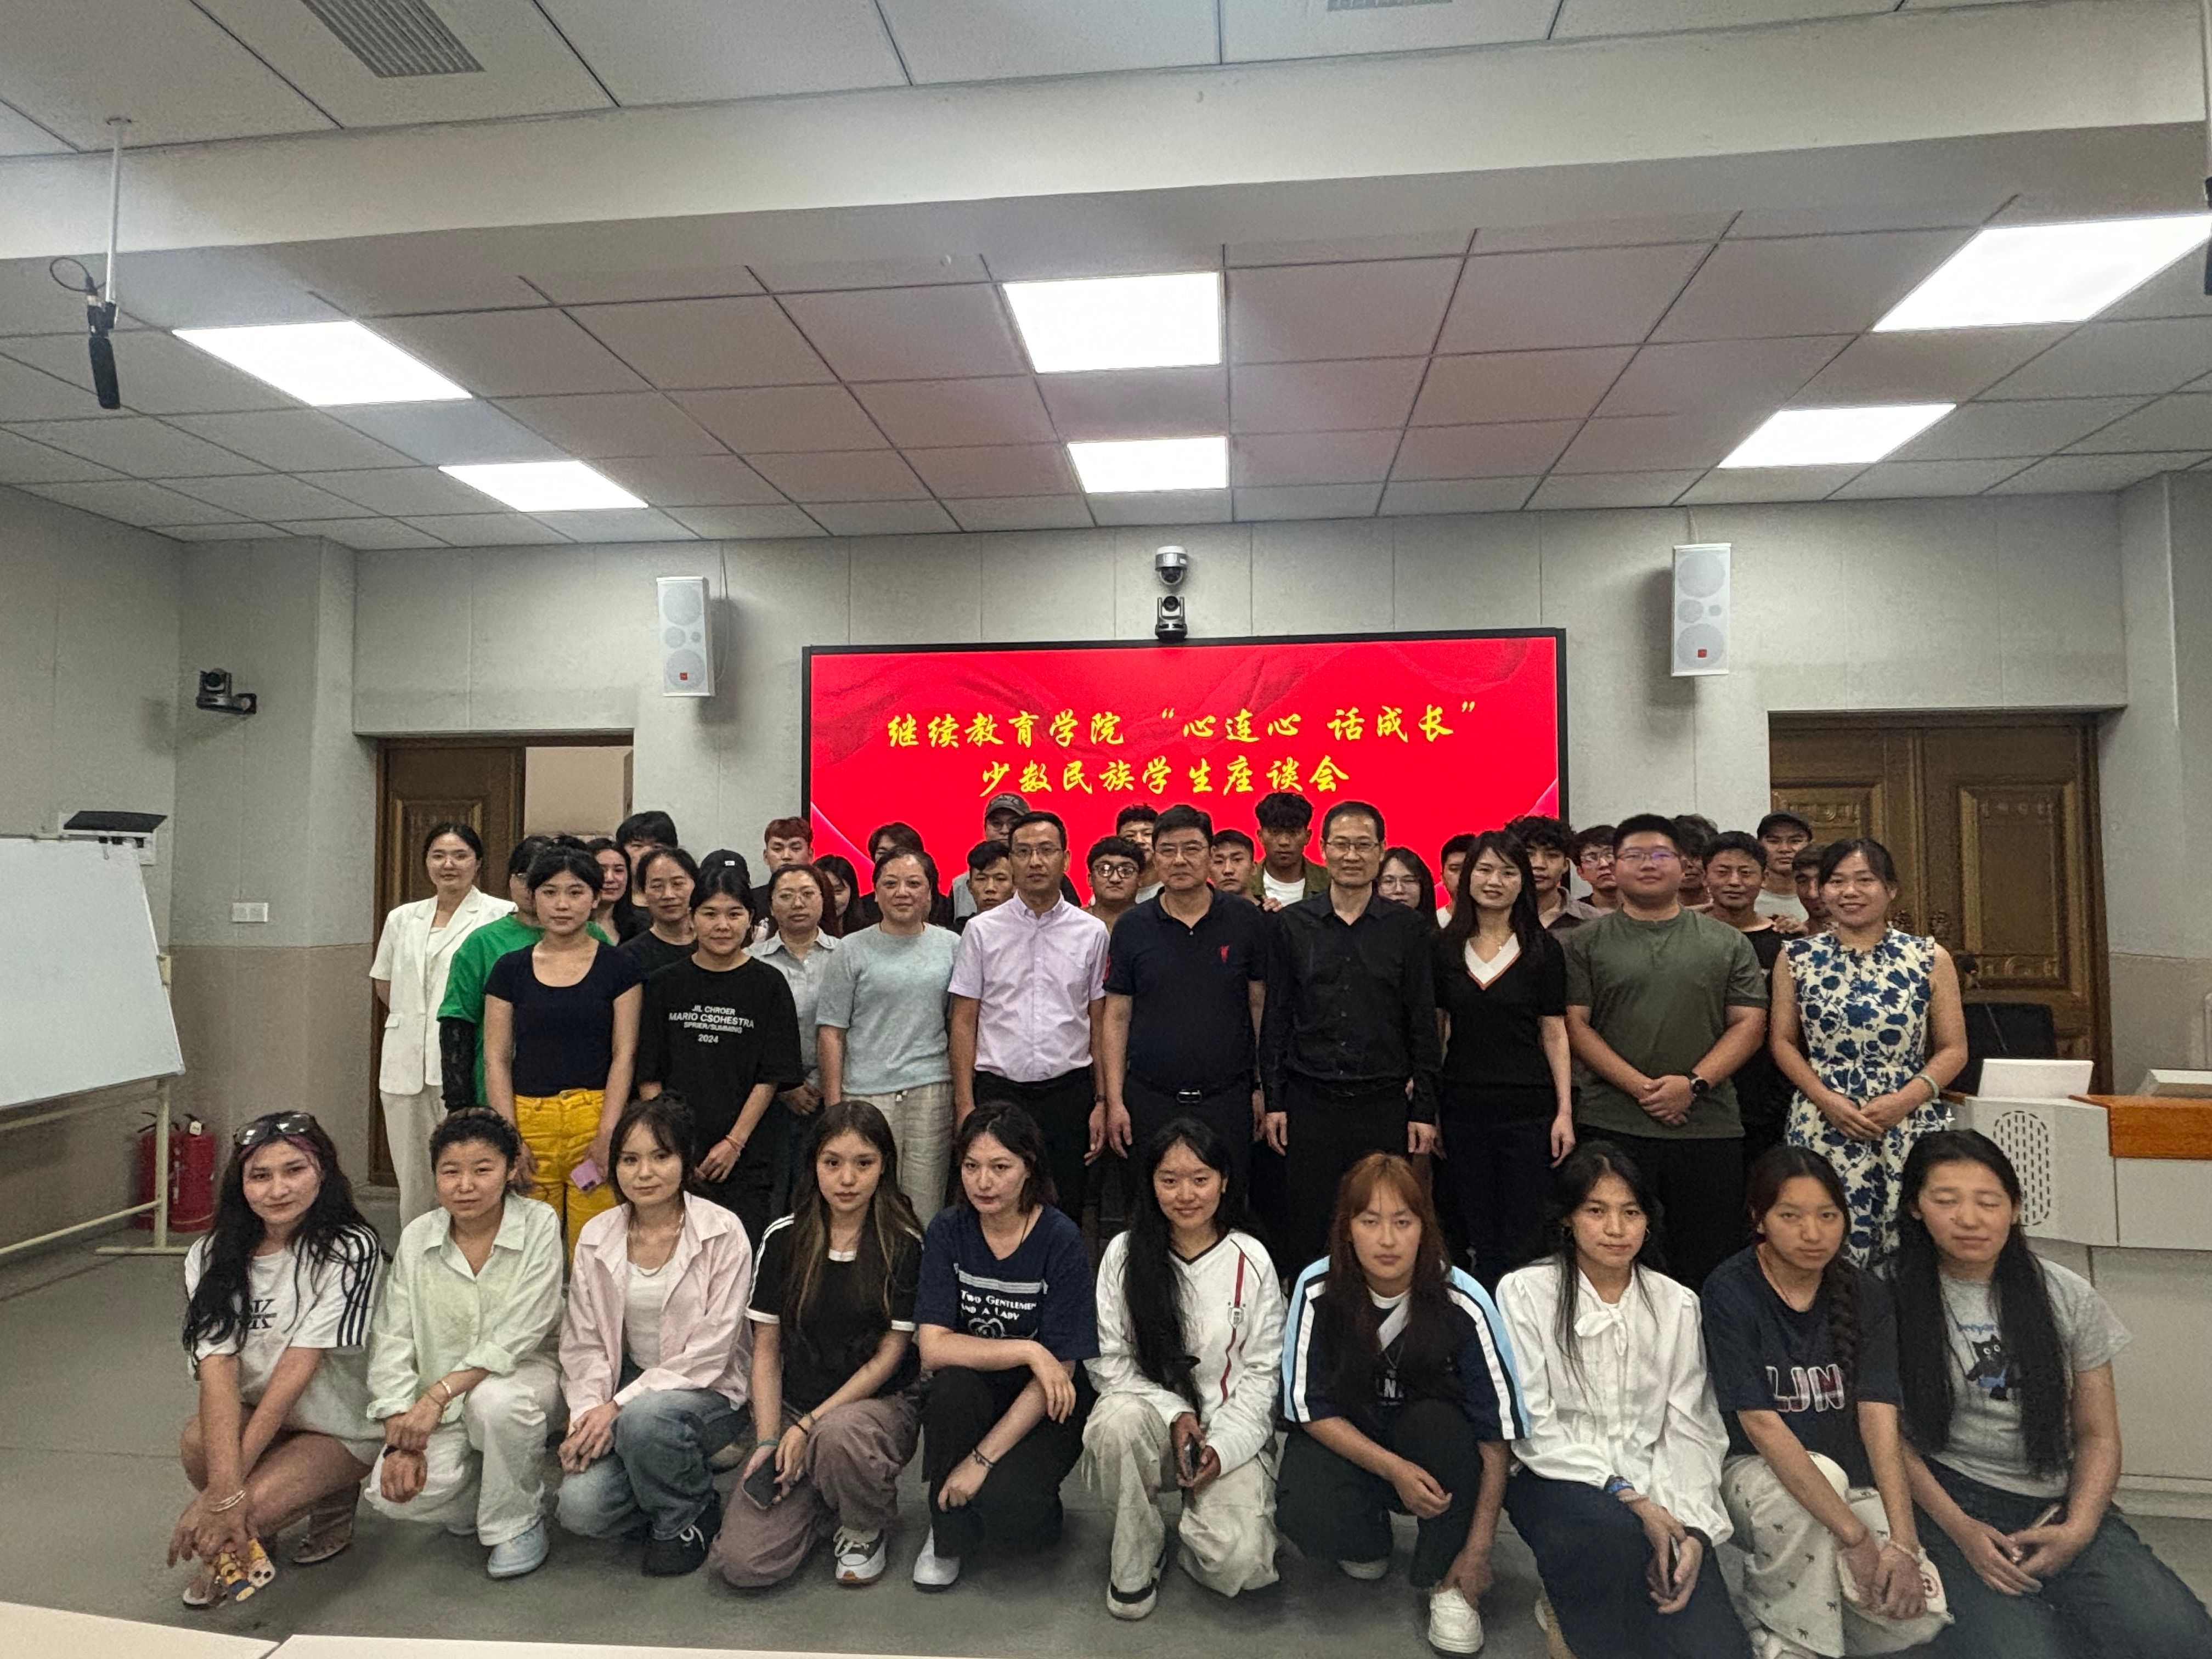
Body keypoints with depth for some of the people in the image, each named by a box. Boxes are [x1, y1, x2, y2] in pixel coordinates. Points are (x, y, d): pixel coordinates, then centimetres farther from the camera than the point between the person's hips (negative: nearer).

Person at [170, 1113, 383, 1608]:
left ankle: (335, 1500, 6)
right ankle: (228, 1550, 3)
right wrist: (224, 1490, -30)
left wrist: (221, 1494, -26)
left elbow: (297, 1370, -23)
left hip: (339, 1427, -4)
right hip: (253, 1412, 4)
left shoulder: (350, 1250, -19)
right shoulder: (211, 1257, -6)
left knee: (251, 1507, -27)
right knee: (199, 1442, -28)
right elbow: (217, 1368, -18)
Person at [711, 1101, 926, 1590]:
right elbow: (766, 1351, 4)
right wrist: (767, 1440, -8)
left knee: (839, 1433, -38)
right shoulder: (784, 1239, -1)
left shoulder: (904, 1246, -9)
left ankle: (867, 1530, -4)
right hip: (793, 1406, 3)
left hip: (882, 1403, -2)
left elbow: (889, 1356, -8)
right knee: (743, 1563, -16)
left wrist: (810, 1425, -15)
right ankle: (824, 1497, 15)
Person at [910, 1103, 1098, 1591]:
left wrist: (983, 1459, -21)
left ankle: (1040, 1508, 9)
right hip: (973, 1395, 3)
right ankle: (949, 1534, -6)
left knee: (1002, 1502, -28)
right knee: (953, 1383, -30)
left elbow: (1058, 1370, -17)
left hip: (1048, 1406, -2)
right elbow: (933, 1346, -17)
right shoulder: (948, 1231, -9)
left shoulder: (1061, 1240, -18)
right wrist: (1027, 1351, -27)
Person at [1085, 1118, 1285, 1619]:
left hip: (1231, 1430, 0)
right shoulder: (1125, 1253, -4)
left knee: (1242, 1563, -24)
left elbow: (1261, 1372, 0)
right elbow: (1107, 1361, -2)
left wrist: (1222, 1448, -12)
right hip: (1150, 1412, 1)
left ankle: (1188, 1529, 13)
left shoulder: (1251, 1260, -4)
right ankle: (1137, 1555, -6)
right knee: (1118, 1421, -35)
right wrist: (1174, 1414, -14)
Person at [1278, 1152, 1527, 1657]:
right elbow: (1309, 1407, -14)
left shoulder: (1462, 1304, -24)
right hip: (1346, 1440, 1)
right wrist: (1393, 1469, -26)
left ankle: (1448, 1581, -9)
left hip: (1434, 1442, 0)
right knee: (1304, 1516, -29)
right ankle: (1369, 1537, 9)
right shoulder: (1318, 1291, -22)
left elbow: (1496, 1431, -17)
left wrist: (1478, 1550, -16)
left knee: (1438, 1420, -34)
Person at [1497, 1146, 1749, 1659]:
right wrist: (1625, 1497, -16)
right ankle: (1574, 1613, -4)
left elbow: (1690, 1429, 4)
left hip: (1653, 1489, 3)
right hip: (1557, 1479, -3)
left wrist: (1693, 1529, -11)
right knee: (1616, 1532, -36)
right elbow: (1534, 1424, -8)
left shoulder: (1677, 1304, 10)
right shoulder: (1525, 1294, -3)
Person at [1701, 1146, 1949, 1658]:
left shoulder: (1866, 1295, -2)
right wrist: (1854, 1535, -24)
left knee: (1915, 1617, -18)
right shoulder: (1730, 1292, -16)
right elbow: (1761, 1424, -20)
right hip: (1755, 1472, -4)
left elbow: (1879, 1416, -12)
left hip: (1852, 1479, 4)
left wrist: (1902, 1542, -22)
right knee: (1823, 1472, -35)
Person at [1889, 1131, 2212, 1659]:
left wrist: (2078, 1530, -7)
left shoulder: (2067, 1296, 5)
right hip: (1951, 1502, -3)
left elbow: (2098, 1436, 8)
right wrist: (1959, 1529, -11)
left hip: (2062, 1503, 3)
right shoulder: (1892, 1295, -4)